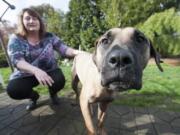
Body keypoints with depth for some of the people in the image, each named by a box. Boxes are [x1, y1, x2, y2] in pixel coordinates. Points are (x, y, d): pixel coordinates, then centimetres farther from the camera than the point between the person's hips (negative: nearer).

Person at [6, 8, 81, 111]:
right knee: (13, 90, -24)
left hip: (50, 71, 0)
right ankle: (34, 96, 13)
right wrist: (35, 70, -42)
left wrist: (76, 52, -32)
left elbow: (64, 49, -10)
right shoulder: (16, 39, -7)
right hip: (26, 75, 1)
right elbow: (17, 61, -21)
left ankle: (53, 93, 11)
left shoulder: (49, 37, -3)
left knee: (59, 81, -29)